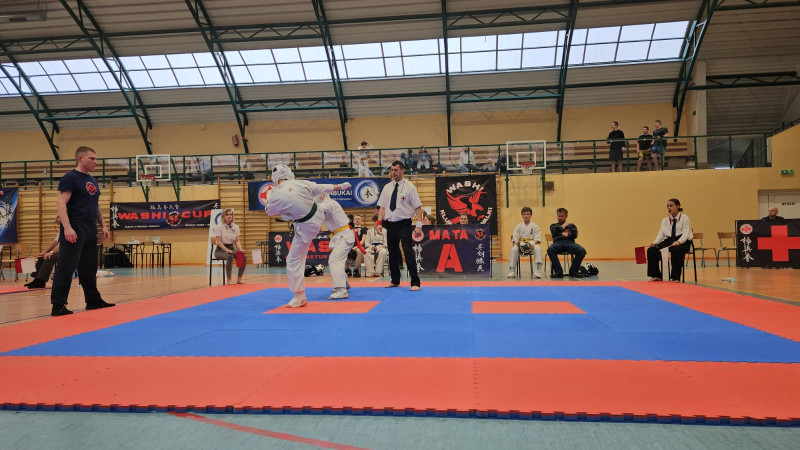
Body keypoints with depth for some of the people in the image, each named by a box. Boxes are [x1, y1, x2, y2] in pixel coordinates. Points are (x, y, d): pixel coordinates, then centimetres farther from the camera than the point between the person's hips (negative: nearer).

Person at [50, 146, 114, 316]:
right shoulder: (70, 178, -8)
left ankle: (93, 300, 23)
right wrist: (67, 227, -24)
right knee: (66, 267, -8)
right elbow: (61, 203, -16)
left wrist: (103, 226, 17)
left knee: (89, 268, 14)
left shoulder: (93, 181, 17)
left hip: (90, 229, 8)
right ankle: (58, 305, -5)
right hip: (75, 229, -8)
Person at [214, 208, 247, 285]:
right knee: (230, 257, -38)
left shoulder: (236, 227, 6)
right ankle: (229, 281, -30)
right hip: (220, 249, -5)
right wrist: (226, 250, -28)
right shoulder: (219, 227, -8)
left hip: (231, 248, 5)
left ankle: (239, 279, -16)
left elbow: (237, 241, 4)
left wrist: (240, 249, -15)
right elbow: (219, 242, -13)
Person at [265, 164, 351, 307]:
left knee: (294, 262, 4)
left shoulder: (277, 196, -20)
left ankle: (300, 297, 10)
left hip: (306, 228, -6)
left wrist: (269, 197, 22)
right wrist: (342, 186, 20)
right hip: (319, 216, 6)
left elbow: (270, 211, 2)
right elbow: (324, 188, 4)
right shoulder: (301, 183, -9)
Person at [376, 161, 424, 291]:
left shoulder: (409, 187, -5)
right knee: (392, 253, 14)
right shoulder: (387, 187, 9)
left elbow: (418, 207, -6)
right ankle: (395, 280, 30)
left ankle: (415, 283, -4)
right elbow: (382, 207, 11)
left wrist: (419, 225, -14)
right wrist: (379, 222, -1)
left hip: (404, 224, -5)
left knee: (408, 252, -11)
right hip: (390, 224, 5)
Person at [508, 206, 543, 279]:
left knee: (538, 249, -35)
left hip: (532, 244, -1)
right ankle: (512, 271, -23)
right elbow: (515, 237, 6)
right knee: (514, 249, -32)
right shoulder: (518, 226, 14)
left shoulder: (535, 226, 9)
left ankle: (537, 271, -32)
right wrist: (516, 242, -18)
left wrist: (533, 243, -20)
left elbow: (537, 238, 1)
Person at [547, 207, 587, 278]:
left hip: (570, 242, 1)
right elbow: (554, 231, 5)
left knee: (582, 251, -31)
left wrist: (566, 234, 5)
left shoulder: (571, 225, 29)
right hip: (558, 242, -1)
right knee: (550, 249, -38)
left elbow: (574, 235, 10)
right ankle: (558, 272, -32)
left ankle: (573, 271, -18)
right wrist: (563, 226, 16)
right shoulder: (554, 225, 30)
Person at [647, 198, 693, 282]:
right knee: (651, 249, -19)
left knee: (676, 250, -40)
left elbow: (685, 233, -11)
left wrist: (678, 242, -31)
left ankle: (675, 277, -29)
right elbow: (661, 234, 10)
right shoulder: (665, 220, 17)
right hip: (668, 241, 5)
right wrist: (655, 242, -11)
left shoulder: (684, 218, 1)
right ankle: (656, 276, -12)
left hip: (682, 242, -5)